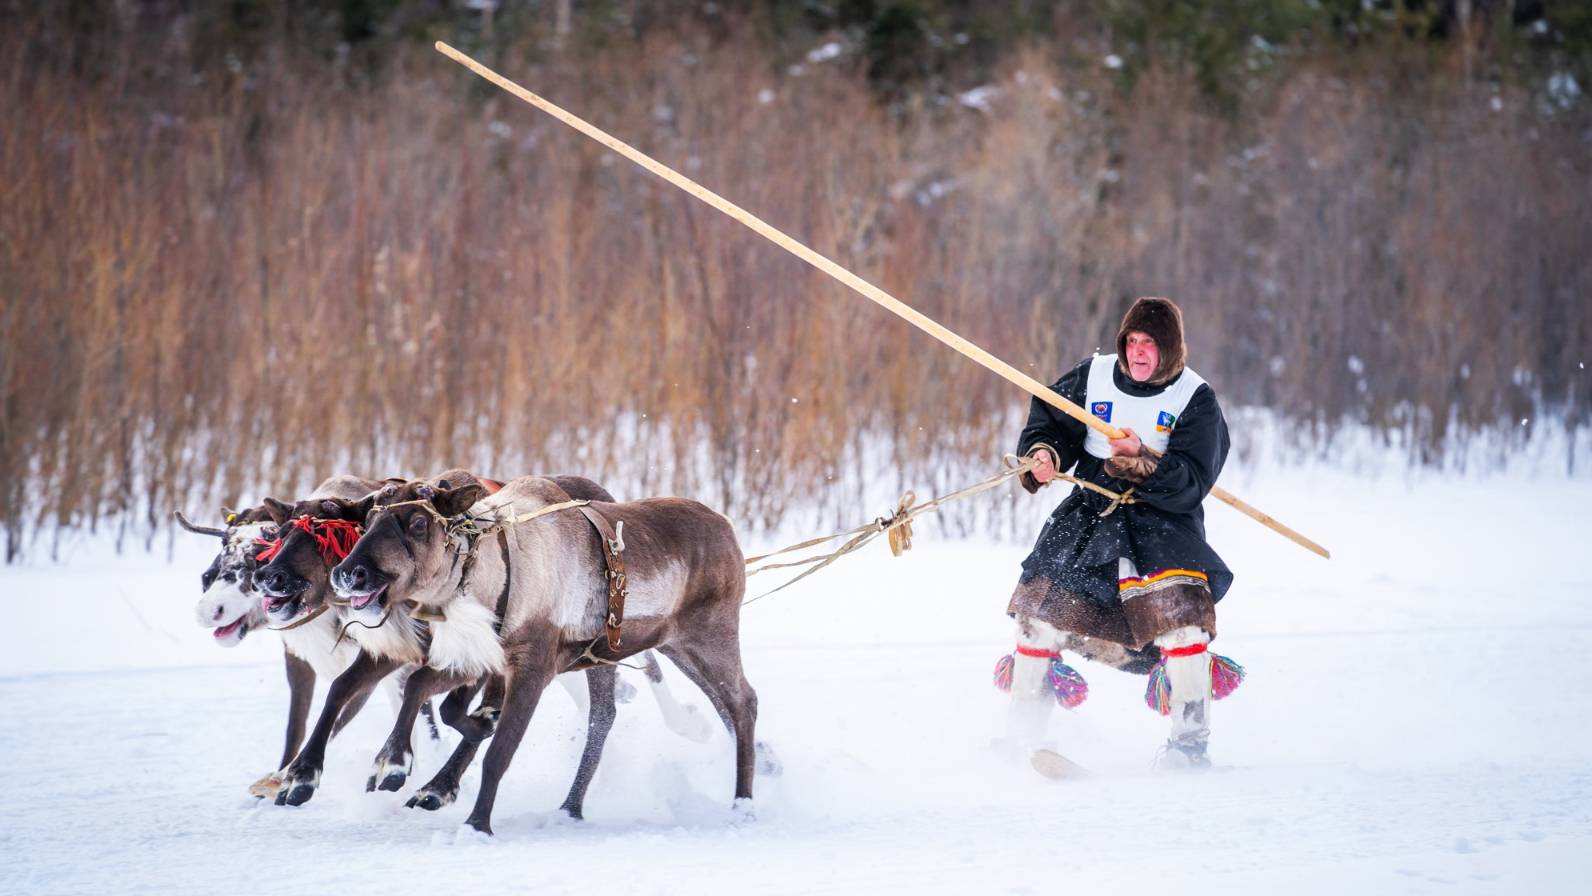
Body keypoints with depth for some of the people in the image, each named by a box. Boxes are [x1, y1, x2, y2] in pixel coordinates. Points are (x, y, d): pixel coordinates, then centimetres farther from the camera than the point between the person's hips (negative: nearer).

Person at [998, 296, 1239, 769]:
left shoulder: (1196, 400, -6)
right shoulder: (1093, 376, 2)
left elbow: (1191, 482, -15)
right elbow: (1050, 415, 17)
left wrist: (1144, 462, -31)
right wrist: (1044, 452, -5)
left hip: (1163, 516, -3)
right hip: (1093, 506, 3)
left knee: (1177, 604, -27)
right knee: (1045, 601, -13)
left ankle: (1190, 738, -20)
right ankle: (1020, 734, 6)